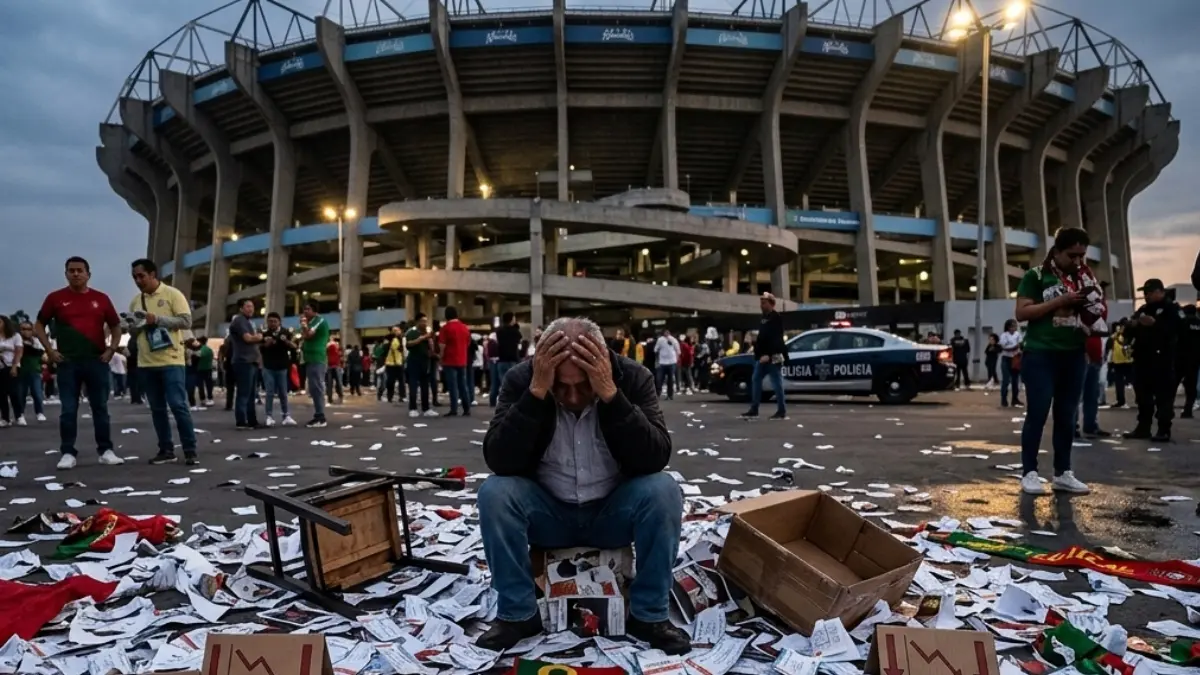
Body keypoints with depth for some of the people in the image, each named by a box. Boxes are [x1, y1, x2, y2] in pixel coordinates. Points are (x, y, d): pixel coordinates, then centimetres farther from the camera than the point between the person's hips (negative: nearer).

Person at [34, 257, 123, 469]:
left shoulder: (101, 298, 7)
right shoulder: (56, 298, 3)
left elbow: (115, 326, 14)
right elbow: (39, 326, 9)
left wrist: (111, 349, 2)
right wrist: (50, 350, -2)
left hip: (97, 361, 1)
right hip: (67, 363, -1)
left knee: (100, 408, 6)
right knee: (68, 410, 1)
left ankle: (106, 451, 11)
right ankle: (67, 453, 7)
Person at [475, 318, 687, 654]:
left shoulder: (633, 377, -16)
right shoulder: (521, 379, -16)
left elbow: (656, 459, -27)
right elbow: (498, 461, -26)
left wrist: (610, 394, -37)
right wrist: (537, 392, -36)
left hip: (613, 512, 0)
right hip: (548, 513, 1)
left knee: (663, 491, -28)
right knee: (494, 493, -26)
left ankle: (649, 614, -9)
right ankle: (517, 614, -7)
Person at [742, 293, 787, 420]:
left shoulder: (776, 318, -10)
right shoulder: (763, 318, 19)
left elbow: (775, 338, -20)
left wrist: (768, 355, -26)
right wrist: (755, 339, 8)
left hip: (773, 356, -10)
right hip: (762, 356, 10)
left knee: (777, 383, -5)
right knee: (755, 380, 8)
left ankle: (782, 411, 0)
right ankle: (754, 409, 12)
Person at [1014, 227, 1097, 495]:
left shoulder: (1085, 277, 14)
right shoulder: (1036, 276, -3)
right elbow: (1022, 313, -10)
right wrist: (1060, 301, -17)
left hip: (1074, 355, 6)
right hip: (1041, 355, -5)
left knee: (1066, 416, 9)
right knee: (1037, 414, -4)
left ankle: (1063, 473, 16)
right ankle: (1029, 473, 1)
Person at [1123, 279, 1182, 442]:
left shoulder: (1172, 309, 0)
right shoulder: (1142, 310, 20)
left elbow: (1175, 329, -16)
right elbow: (1130, 332, 19)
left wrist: (1154, 323, -24)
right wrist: (1132, 325, -3)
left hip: (1162, 360, -7)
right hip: (1142, 359, 7)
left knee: (1164, 396, -5)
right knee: (1143, 396, 10)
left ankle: (1164, 430, -2)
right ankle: (1143, 427, 16)